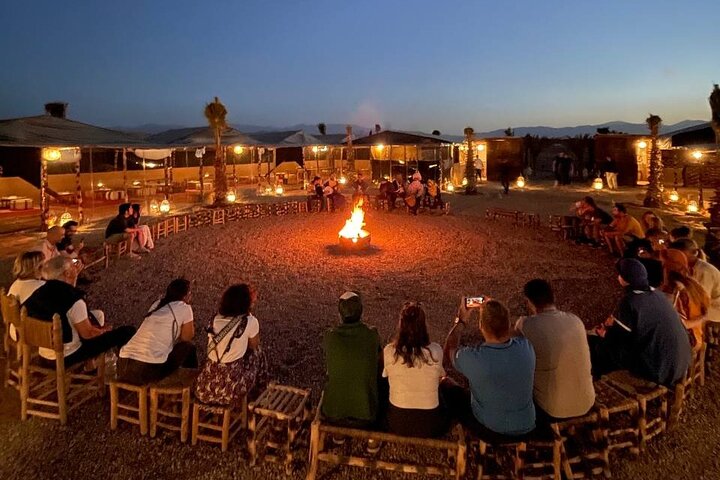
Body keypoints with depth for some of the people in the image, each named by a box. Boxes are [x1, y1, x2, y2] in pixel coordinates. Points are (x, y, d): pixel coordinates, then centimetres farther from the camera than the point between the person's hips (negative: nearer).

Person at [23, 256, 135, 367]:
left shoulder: (38, 292, -4)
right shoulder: (72, 298, -27)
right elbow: (87, 334, -19)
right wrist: (104, 330, 2)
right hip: (68, 357, -8)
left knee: (98, 314, 25)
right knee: (128, 331, -3)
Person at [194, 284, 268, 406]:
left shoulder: (216, 319, 4)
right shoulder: (249, 322, -12)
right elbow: (253, 345, 7)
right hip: (230, 390, -5)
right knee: (257, 353, 18)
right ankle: (254, 394, 33)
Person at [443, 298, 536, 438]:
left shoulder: (472, 358, -31)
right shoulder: (526, 346, -22)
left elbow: (448, 352, -6)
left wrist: (461, 321, 2)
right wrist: (498, 311, 9)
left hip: (488, 429, -3)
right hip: (526, 428, 4)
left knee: (446, 383, 17)